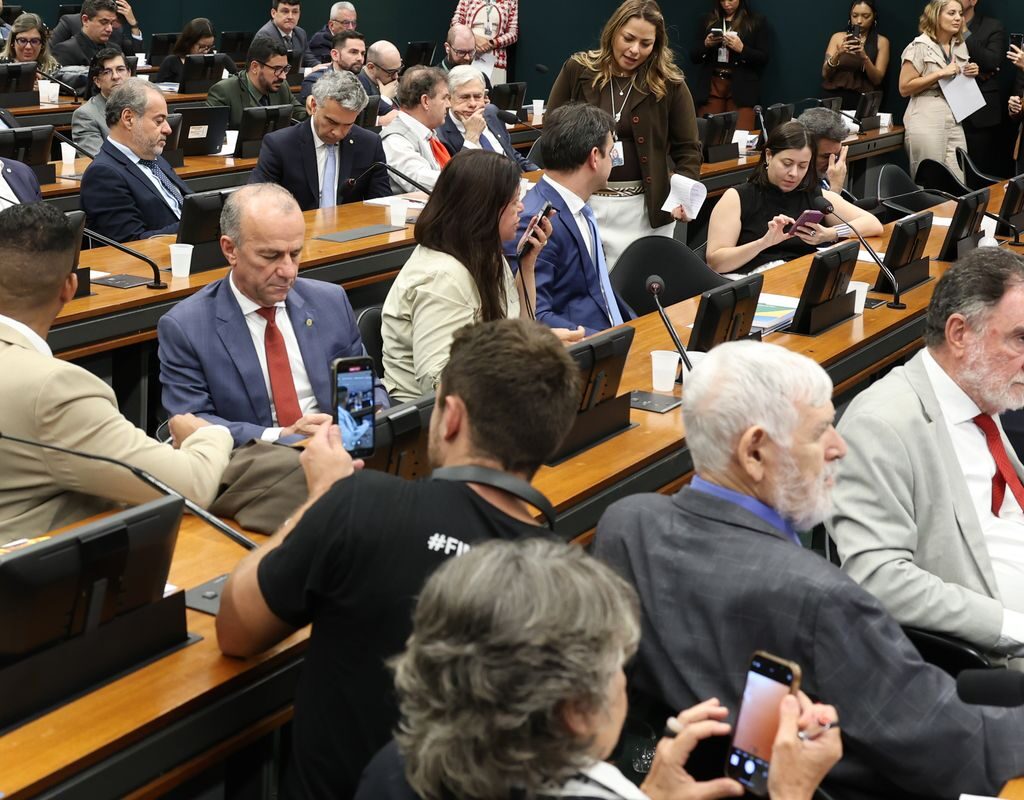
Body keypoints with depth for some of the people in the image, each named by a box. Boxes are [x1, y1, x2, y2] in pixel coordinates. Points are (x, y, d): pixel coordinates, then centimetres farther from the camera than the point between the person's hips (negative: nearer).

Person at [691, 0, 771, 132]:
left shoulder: (757, 22, 6)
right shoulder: (709, 21, 14)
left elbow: (765, 59, -1)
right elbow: (694, 57, 14)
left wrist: (742, 49, -15)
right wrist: (706, 44, -6)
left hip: (741, 88, -3)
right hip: (711, 86, 3)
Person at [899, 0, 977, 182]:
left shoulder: (960, 46, 13)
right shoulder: (920, 47, -8)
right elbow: (904, 88, -11)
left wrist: (971, 73, 5)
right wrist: (941, 73, -17)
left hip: (955, 122, 6)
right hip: (927, 123, -6)